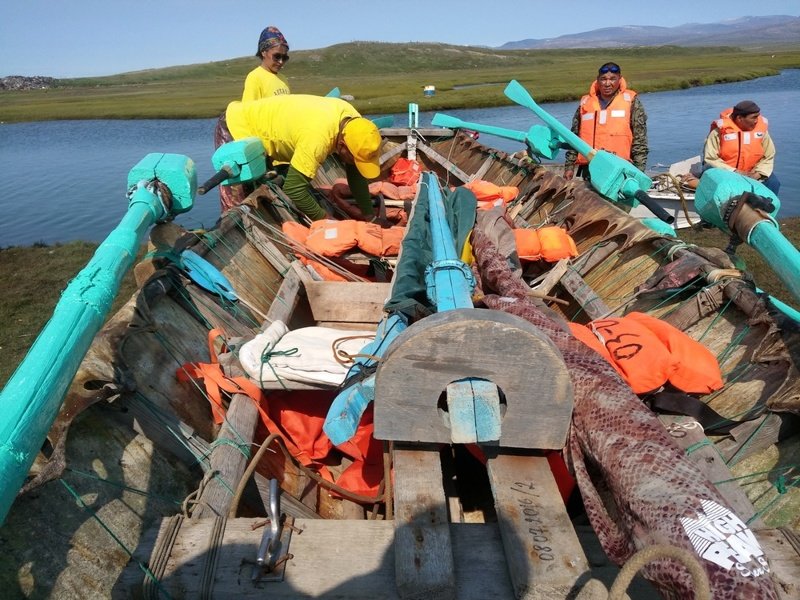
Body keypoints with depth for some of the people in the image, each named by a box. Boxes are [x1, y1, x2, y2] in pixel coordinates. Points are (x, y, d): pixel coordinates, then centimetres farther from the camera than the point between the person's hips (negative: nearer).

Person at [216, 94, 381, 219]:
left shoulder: (353, 121, -15)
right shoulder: (317, 137, -40)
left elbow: (356, 174, -5)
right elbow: (294, 189, -39)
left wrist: (370, 216, -6)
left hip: (260, 123, 8)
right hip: (236, 128, -8)